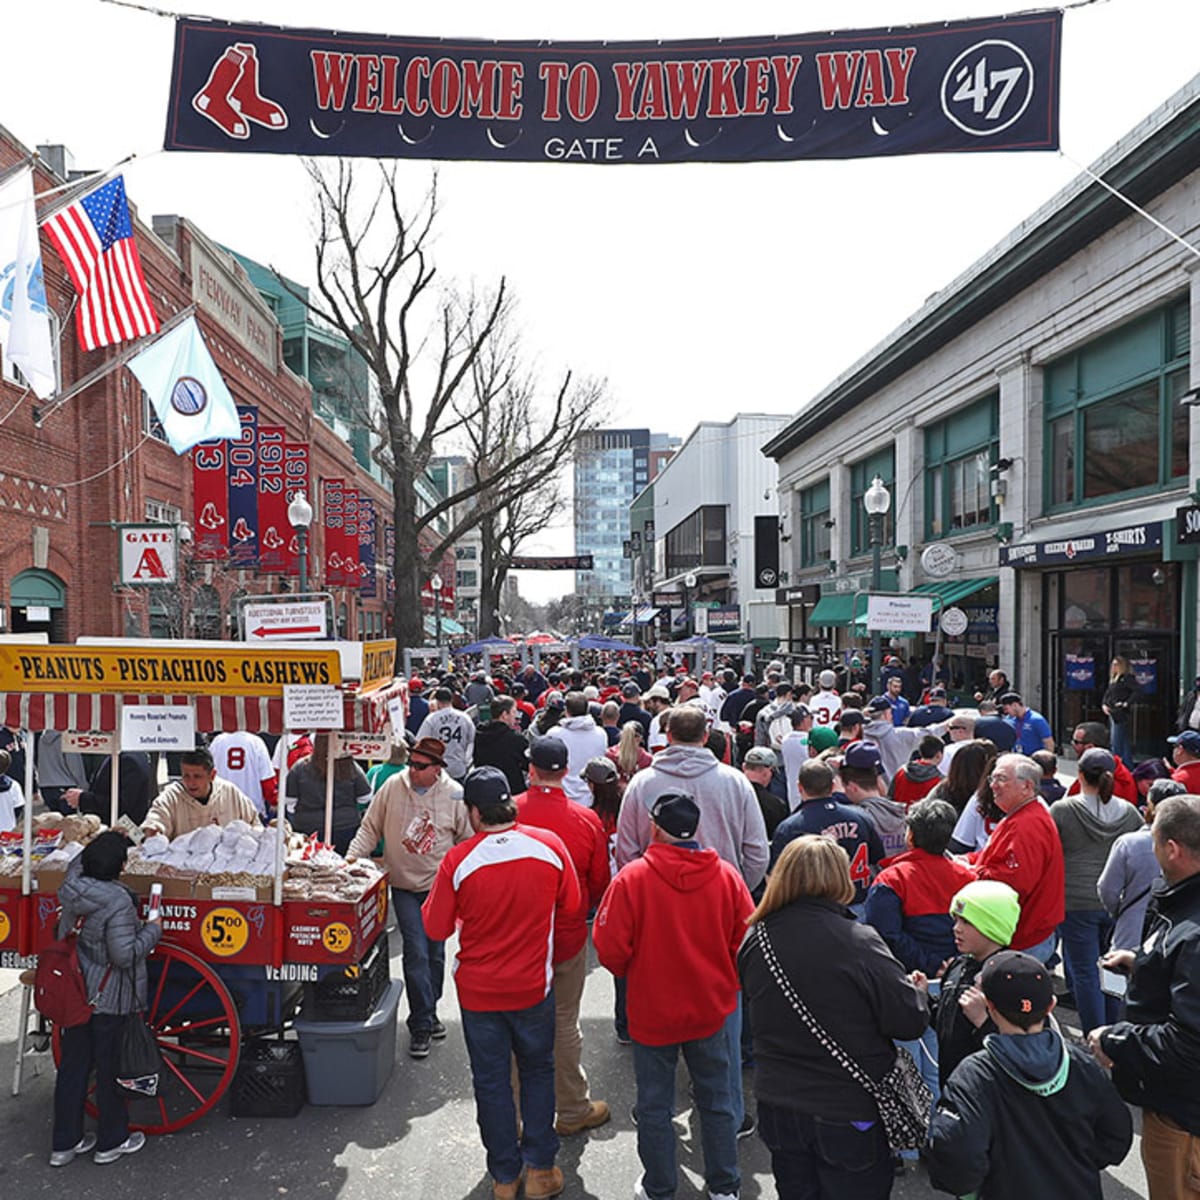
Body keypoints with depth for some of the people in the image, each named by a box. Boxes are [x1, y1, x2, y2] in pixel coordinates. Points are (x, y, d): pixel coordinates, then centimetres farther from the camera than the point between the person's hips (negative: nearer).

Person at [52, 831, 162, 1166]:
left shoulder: (70, 886, -7)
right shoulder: (117, 902, -28)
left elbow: (79, 862, 18)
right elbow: (124, 955, -26)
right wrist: (153, 929, -13)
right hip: (108, 998, -7)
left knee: (73, 1063, 18)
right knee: (110, 1066, 9)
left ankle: (65, 1142, 30)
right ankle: (111, 1141, 26)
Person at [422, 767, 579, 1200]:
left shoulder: (457, 860, -22)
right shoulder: (549, 845, -17)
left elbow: (436, 928, -11)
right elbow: (570, 905, -3)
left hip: (478, 990, -1)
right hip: (534, 986, 1)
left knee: (491, 1081, 17)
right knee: (537, 1072, 22)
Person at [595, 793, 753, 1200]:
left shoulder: (632, 878, -20)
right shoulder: (727, 876, -11)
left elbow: (610, 950, -16)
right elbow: (746, 943, -4)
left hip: (652, 1011, -2)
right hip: (713, 1010, 3)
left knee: (654, 1105, 17)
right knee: (717, 1101, 20)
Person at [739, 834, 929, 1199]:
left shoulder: (754, 941, -10)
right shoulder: (859, 943, -25)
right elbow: (911, 1022, -18)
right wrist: (917, 992, 2)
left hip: (778, 1108, 4)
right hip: (850, 1115, -4)